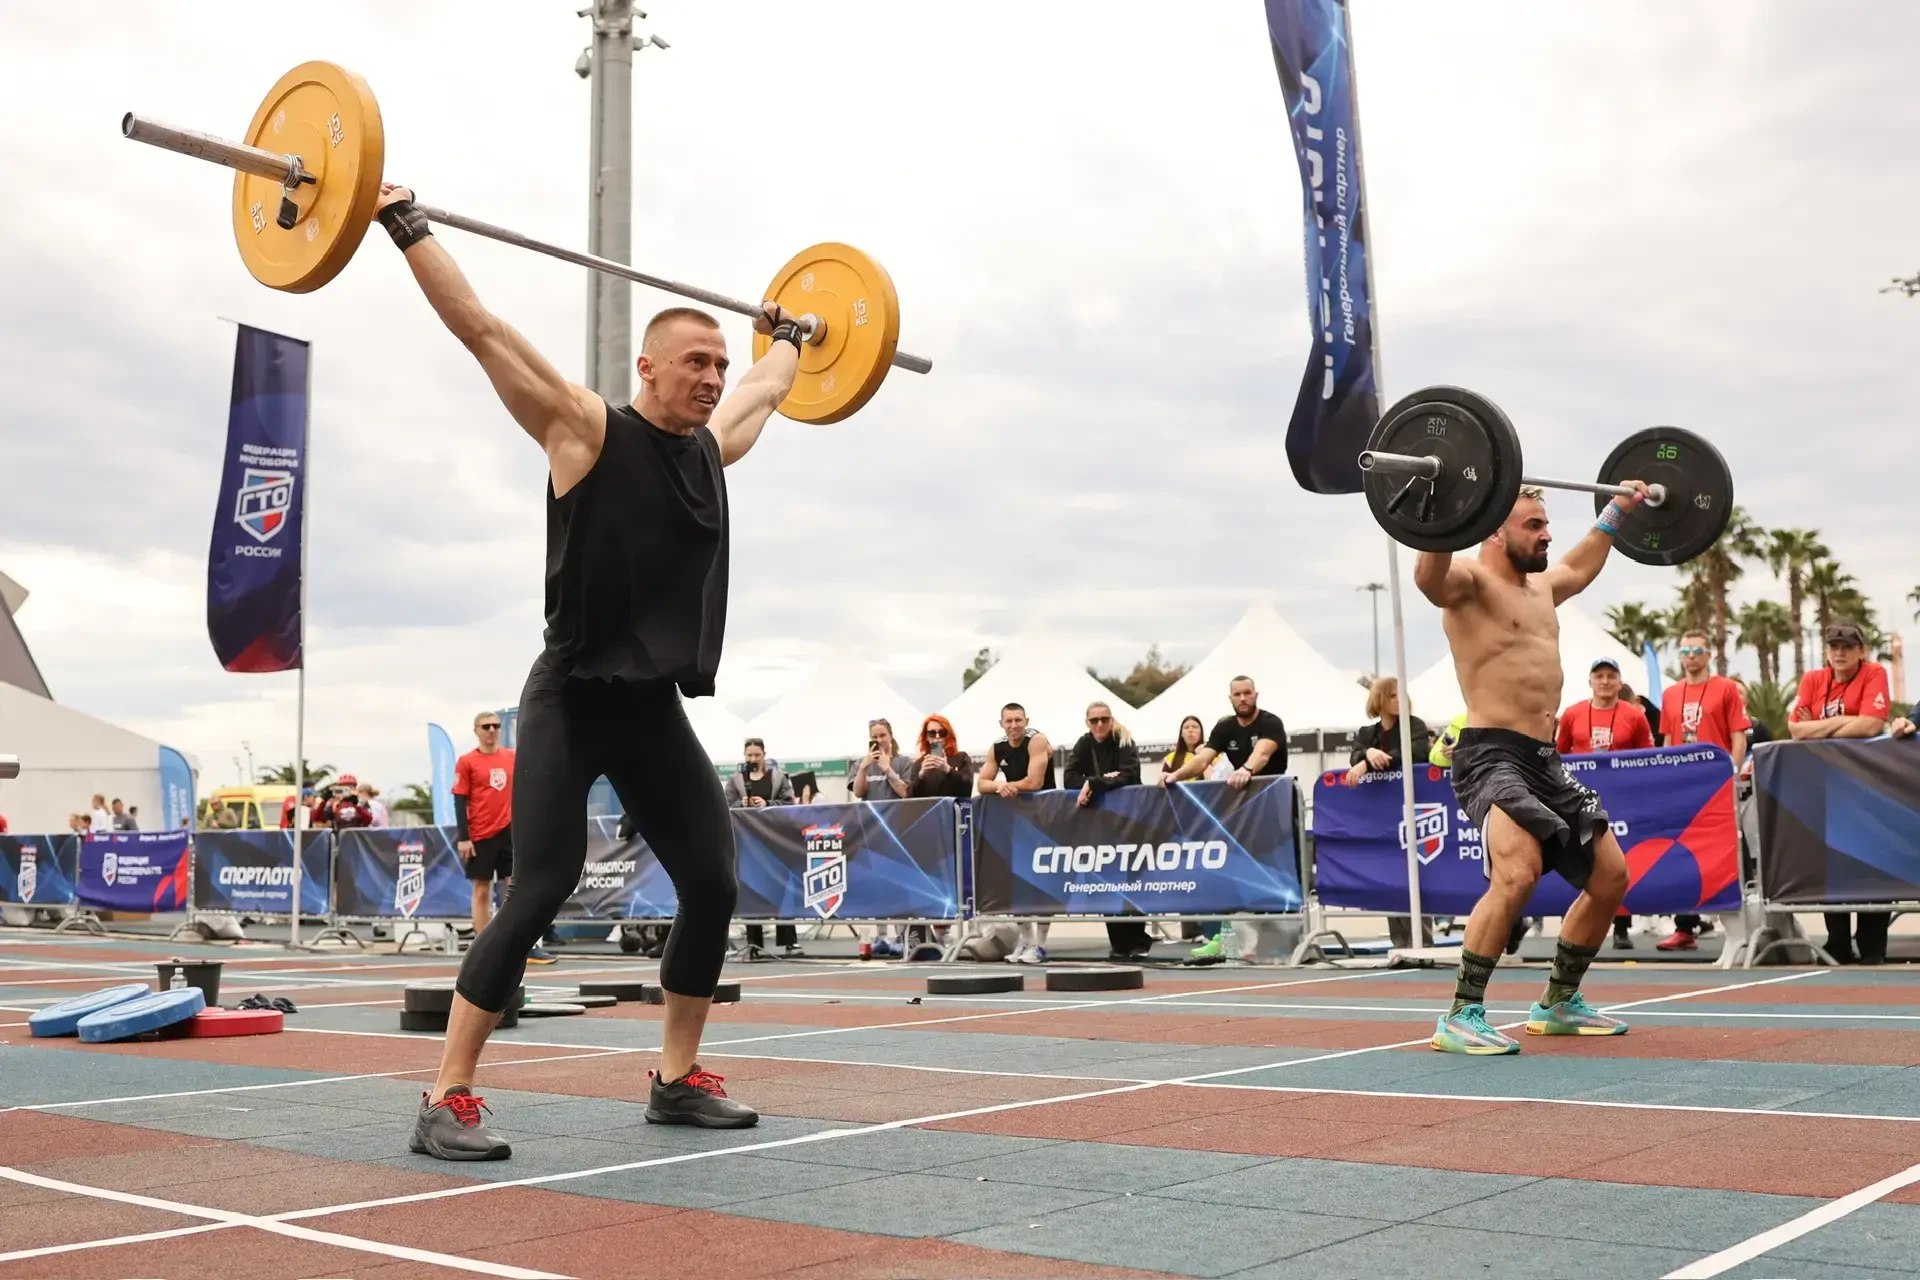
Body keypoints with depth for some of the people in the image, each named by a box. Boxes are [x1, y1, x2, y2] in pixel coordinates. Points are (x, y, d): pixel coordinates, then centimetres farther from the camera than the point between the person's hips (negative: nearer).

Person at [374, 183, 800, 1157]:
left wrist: (787, 335, 46)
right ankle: (447, 1099, -6)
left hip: (656, 708, 7)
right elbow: (484, 330, -8)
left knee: (713, 888, 4)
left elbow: (766, 391, 34)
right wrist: (407, 227, -8)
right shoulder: (586, 430, -5)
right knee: (539, 894, -13)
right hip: (573, 700, -7)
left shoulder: (711, 449, 12)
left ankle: (677, 1079, 19)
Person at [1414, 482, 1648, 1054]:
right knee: (1517, 875, -29)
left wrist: (1617, 511, 47)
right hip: (1492, 756, -10)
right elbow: (1427, 575, -34)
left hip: (1545, 760, 10)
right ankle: (1461, 1017, -19)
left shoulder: (1540, 587, 19)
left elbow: (1581, 566, 44)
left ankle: (1559, 1002, 28)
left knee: (1610, 878, 12)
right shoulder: (1470, 581, -8)